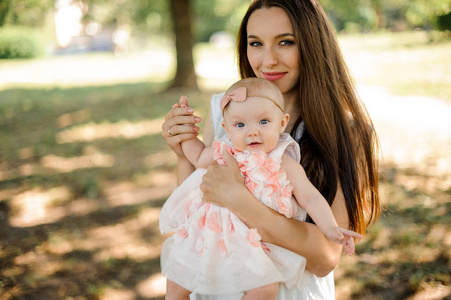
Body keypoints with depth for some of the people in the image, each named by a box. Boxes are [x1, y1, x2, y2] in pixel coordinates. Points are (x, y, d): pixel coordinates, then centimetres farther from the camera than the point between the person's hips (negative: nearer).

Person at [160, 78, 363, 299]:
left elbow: (310, 198, -8)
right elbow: (198, 157, 19)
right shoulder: (225, 153, -2)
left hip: (254, 245, -2)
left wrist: (330, 229, -21)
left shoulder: (285, 165, -10)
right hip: (211, 237, 3)